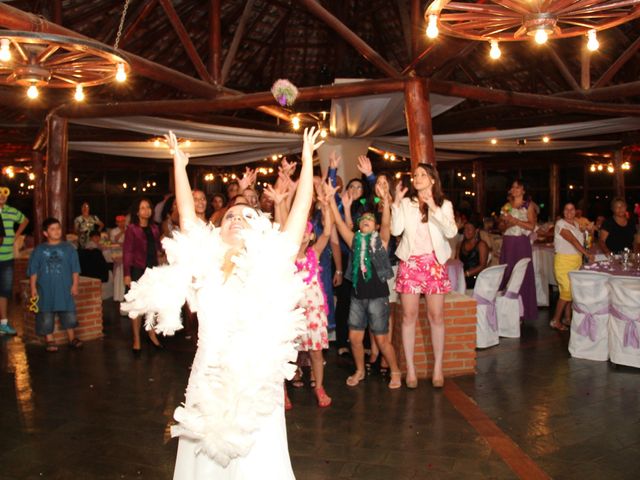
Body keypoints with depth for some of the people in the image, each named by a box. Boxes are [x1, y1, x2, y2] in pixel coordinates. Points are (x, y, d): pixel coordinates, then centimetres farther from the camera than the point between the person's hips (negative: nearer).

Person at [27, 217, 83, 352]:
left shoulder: (68, 248, 3)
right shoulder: (39, 250, 2)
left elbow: (75, 270, 4)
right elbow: (33, 272, 4)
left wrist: (75, 285, -2)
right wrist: (33, 288, -1)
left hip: (65, 289, 0)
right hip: (45, 290, 0)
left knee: (69, 315, 5)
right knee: (46, 317, 5)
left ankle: (72, 338, 20)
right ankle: (50, 340, 18)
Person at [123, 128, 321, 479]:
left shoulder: (272, 263, 0)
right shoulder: (204, 264, 5)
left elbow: (300, 212, -2)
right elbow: (186, 214, 7)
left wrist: (307, 161, -1)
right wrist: (179, 164, 9)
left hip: (256, 387, -2)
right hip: (207, 385, 2)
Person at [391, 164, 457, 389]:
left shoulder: (444, 204, 7)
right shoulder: (406, 203, 6)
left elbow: (451, 232, -9)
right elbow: (396, 230, -8)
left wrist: (434, 208, -16)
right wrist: (396, 202, -12)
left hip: (434, 262, 0)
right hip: (410, 262, 0)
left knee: (436, 316, 1)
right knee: (409, 315, 0)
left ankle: (438, 368, 12)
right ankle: (410, 368, 9)